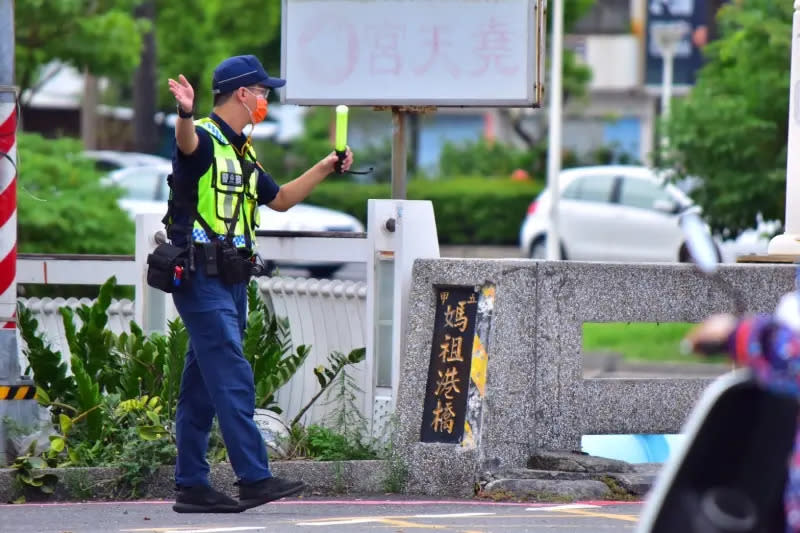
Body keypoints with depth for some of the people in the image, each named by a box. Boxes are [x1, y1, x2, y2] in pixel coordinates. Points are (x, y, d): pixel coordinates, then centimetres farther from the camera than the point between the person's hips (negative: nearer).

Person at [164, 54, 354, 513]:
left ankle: (191, 485, 12)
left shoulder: (242, 152, 20)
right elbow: (187, 141, -35)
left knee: (203, 385, 10)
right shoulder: (204, 139, -9)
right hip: (201, 279, -9)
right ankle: (254, 479, -16)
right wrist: (187, 114, -57)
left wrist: (324, 169, 24)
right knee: (233, 377, -14)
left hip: (231, 281, 9)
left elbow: (280, 199, 32)